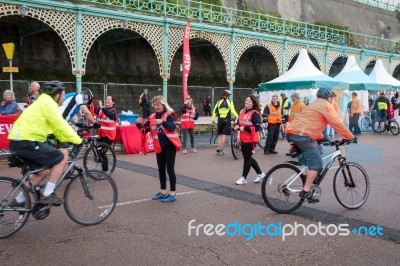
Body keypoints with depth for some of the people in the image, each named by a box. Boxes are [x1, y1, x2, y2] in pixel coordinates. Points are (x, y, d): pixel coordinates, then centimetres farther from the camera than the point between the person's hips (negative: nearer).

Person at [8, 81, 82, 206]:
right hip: (26, 141, -10)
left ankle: (19, 200, 25)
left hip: (18, 141, 10)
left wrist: (67, 140, 20)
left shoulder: (43, 102, 24)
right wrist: (77, 140, -10)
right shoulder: (48, 103, -9)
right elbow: (61, 125, -15)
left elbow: (57, 126, 25)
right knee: (62, 157, -5)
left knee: (43, 172, 18)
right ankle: (47, 195, -3)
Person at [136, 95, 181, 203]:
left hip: (169, 145, -6)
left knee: (170, 169, -3)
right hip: (159, 146, 6)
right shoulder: (152, 117, 7)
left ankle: (173, 193, 5)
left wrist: (163, 122, -37)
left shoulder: (169, 115, -8)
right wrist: (139, 124, -12)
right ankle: (163, 192, 26)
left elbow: (172, 127, -23)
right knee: (161, 169, 13)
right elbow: (144, 130, 7)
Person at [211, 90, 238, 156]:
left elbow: (214, 111, 5)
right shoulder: (230, 102, -1)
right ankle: (221, 150, 0)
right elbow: (233, 111, -10)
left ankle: (218, 149, 9)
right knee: (224, 135, -1)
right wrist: (237, 117, -3)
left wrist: (213, 119, 11)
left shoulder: (219, 102, 7)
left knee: (220, 135, 16)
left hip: (220, 120, 3)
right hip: (227, 120, -3)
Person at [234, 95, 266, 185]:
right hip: (243, 138, 9)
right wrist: (237, 126, -2)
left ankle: (244, 177, 14)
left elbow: (257, 127, -21)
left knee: (247, 158, 2)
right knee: (248, 157, 16)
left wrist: (245, 128, -25)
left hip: (251, 139, -9)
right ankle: (260, 174, 31)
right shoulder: (242, 111, 10)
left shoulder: (255, 114, -15)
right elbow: (238, 122, 21)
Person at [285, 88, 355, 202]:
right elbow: (337, 123, -3)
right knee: (316, 163, -9)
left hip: (292, 132, 10)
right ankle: (306, 191, -16)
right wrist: (350, 137, 4)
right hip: (303, 135, -10)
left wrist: (320, 137, 37)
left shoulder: (314, 104, 31)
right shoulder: (326, 105, 2)